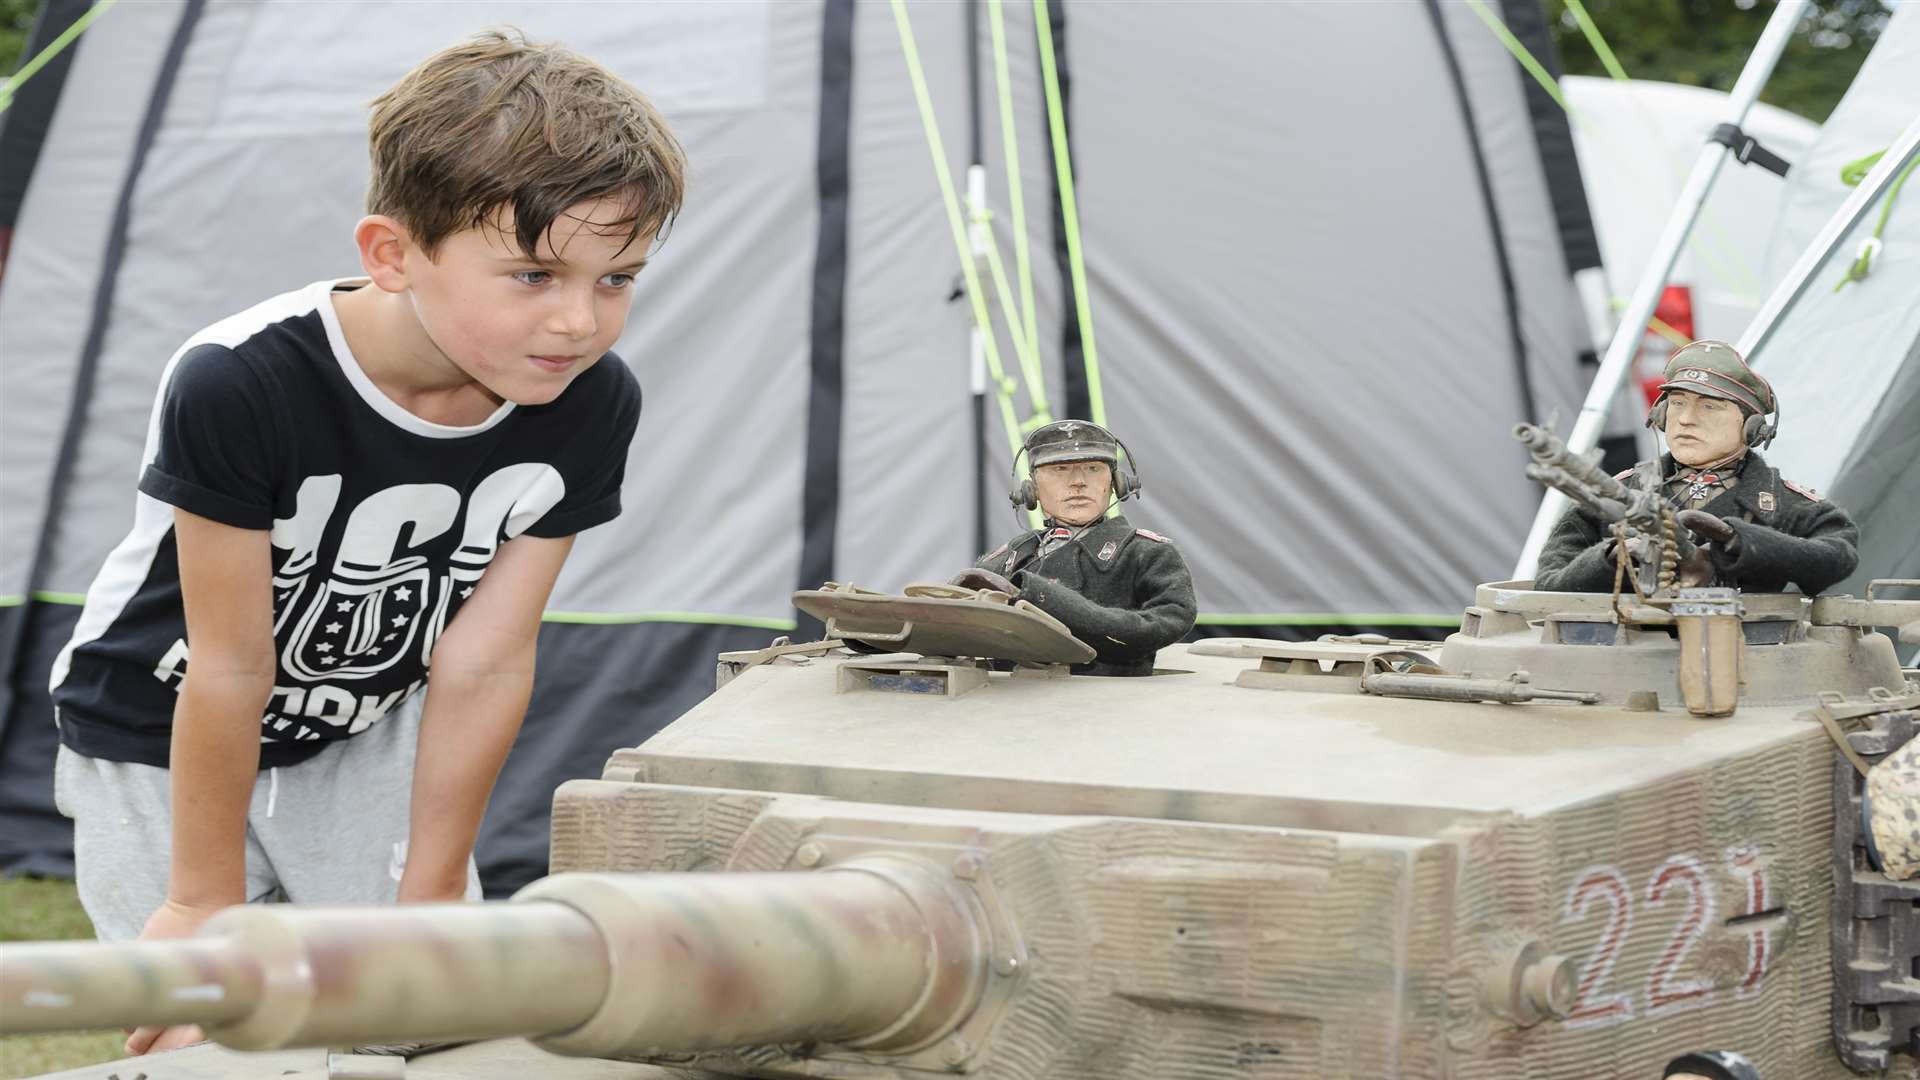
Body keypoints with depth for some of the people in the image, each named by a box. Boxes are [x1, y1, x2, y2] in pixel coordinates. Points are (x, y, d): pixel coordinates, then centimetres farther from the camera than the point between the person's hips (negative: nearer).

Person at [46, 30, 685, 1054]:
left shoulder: (588, 408, -21)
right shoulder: (238, 388, -35)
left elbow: (483, 663, -15)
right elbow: (231, 668, -26)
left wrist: (428, 895, -9)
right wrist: (207, 904, -16)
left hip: (366, 739, 4)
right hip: (158, 747, -4)